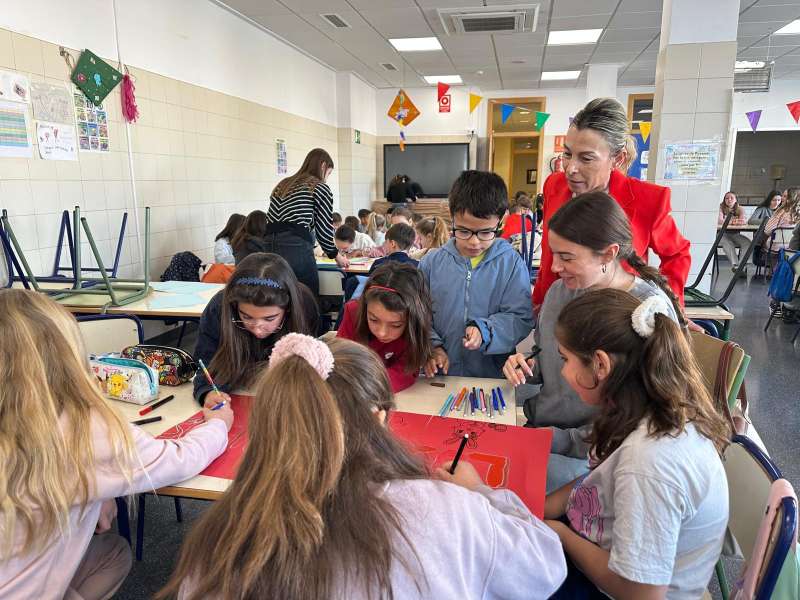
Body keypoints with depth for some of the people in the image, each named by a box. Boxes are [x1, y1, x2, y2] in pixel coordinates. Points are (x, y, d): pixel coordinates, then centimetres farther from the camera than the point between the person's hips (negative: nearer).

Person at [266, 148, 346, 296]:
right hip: (296, 249, -6)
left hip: (269, 247, 6)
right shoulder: (321, 188, 6)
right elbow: (323, 229, 2)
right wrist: (335, 254, 19)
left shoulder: (282, 184, 24)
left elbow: (272, 219, 19)